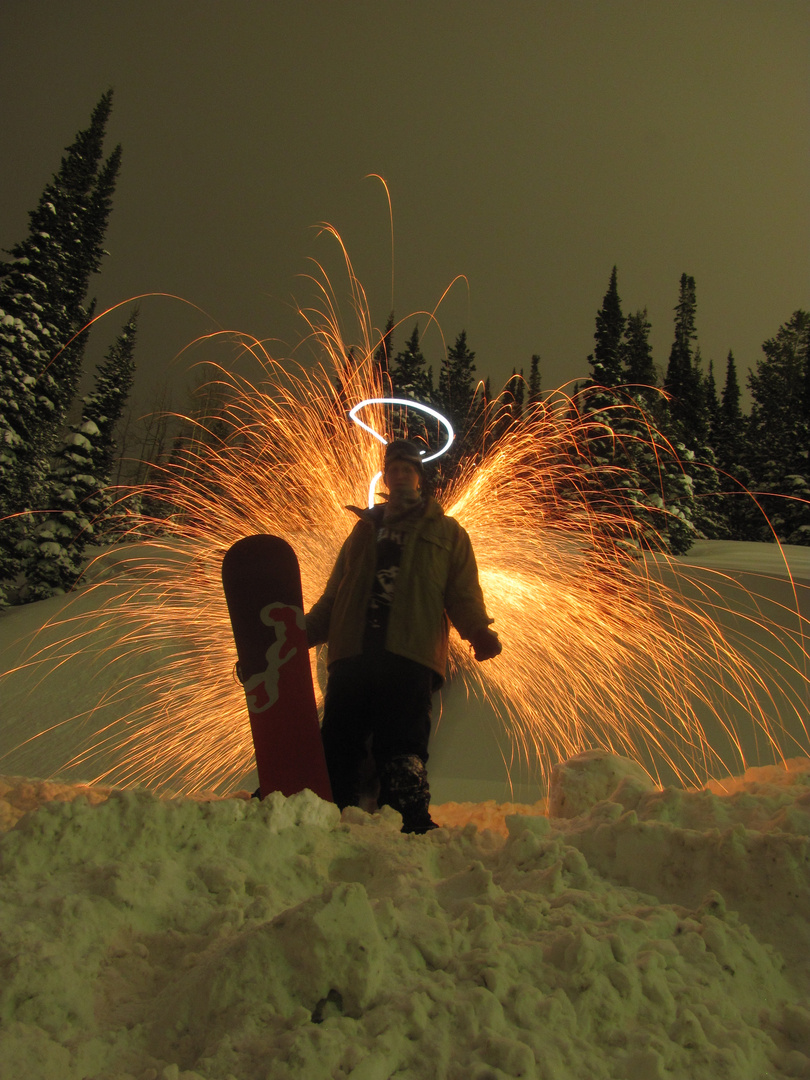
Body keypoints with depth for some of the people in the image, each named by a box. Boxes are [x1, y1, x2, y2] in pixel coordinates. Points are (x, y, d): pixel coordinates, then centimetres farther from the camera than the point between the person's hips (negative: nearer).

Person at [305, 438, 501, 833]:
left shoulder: (446, 531, 23)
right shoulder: (365, 528, 31)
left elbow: (463, 593, 11)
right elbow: (334, 594, 28)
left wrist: (478, 630, -11)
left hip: (410, 653, -3)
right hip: (351, 651, 3)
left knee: (399, 748, -13)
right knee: (339, 741, -5)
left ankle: (410, 825, -11)